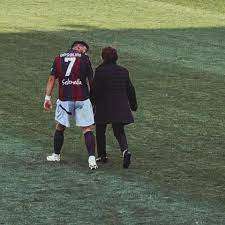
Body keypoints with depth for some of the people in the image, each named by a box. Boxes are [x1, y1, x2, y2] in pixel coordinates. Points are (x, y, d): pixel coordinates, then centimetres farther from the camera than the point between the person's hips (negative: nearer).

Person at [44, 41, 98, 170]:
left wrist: (48, 98, 7)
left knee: (60, 127, 19)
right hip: (82, 99, -2)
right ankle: (92, 158, -11)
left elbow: (52, 79, 7)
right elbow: (91, 81, 4)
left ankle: (56, 155, 29)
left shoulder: (59, 58, 11)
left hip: (64, 99, 3)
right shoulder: (84, 58, 1)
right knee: (87, 129, 0)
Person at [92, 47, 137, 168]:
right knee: (119, 131, 9)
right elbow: (130, 89, 11)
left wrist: (91, 104, 1)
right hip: (120, 107, 4)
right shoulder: (123, 71, 5)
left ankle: (102, 155, 19)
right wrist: (133, 104, 22)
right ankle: (125, 150, -16)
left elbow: (95, 90, -11)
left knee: (100, 131, 15)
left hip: (103, 107, -4)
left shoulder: (100, 71, -10)